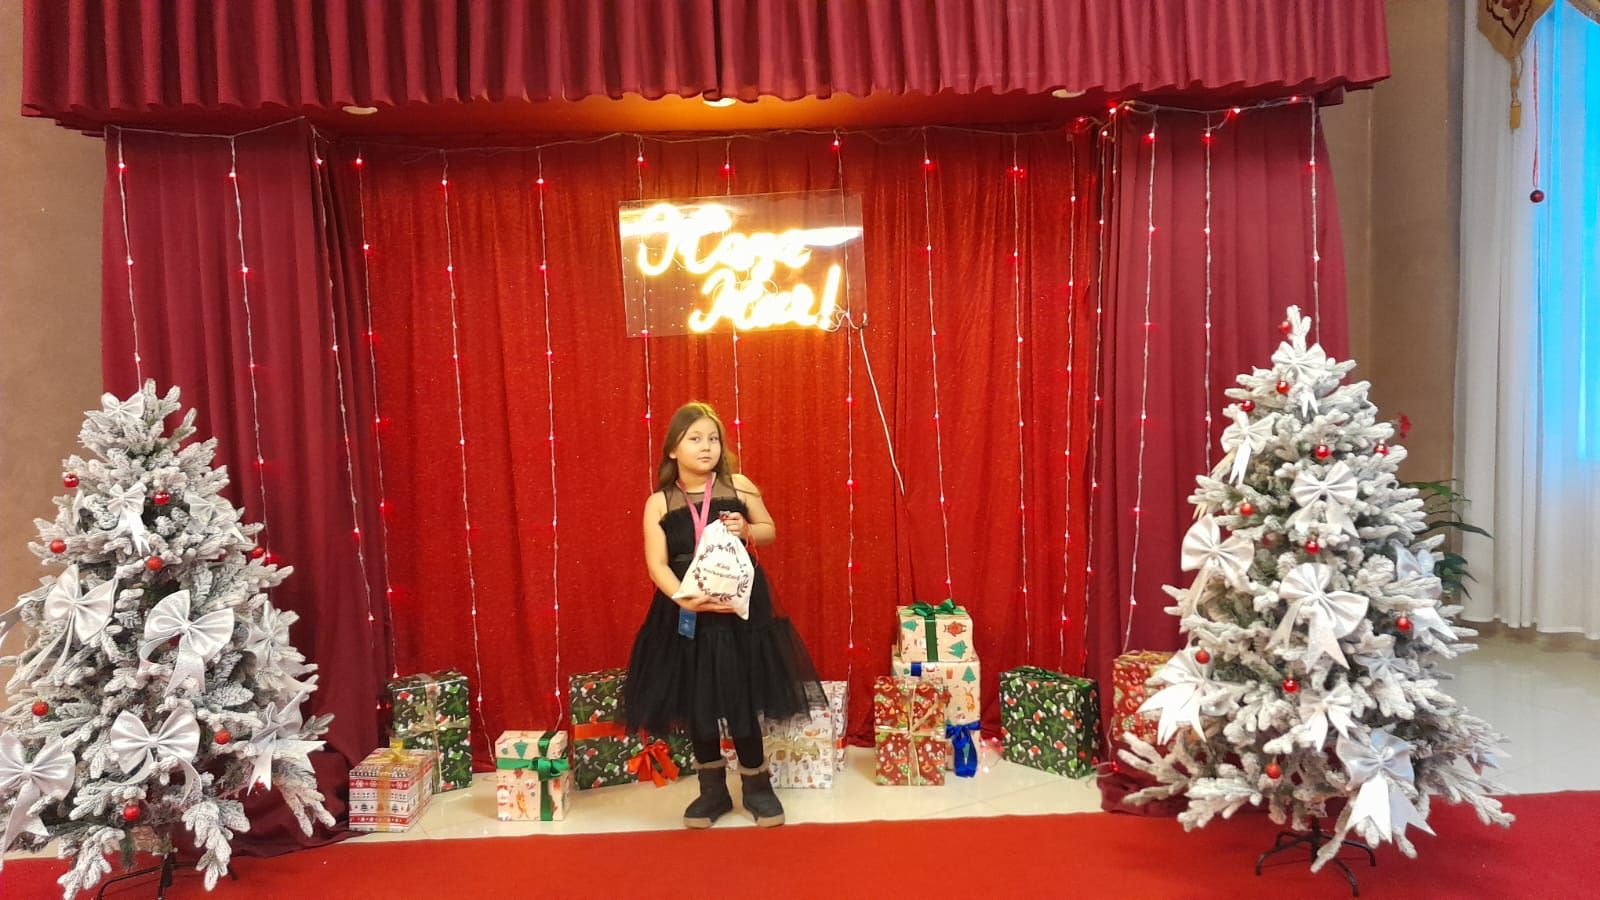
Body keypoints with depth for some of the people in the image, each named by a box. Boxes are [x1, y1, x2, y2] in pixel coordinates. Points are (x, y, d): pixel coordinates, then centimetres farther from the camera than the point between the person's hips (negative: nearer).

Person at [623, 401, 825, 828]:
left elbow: (770, 530, 9)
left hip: (740, 610, -1)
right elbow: (657, 564, -11)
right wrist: (684, 599, -28)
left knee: (742, 698, 7)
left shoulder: (738, 486, -2)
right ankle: (712, 789, 28)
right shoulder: (659, 503, -4)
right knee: (696, 704, 10)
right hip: (686, 616, 1)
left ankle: (757, 785, 27)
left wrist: (746, 530, -12)